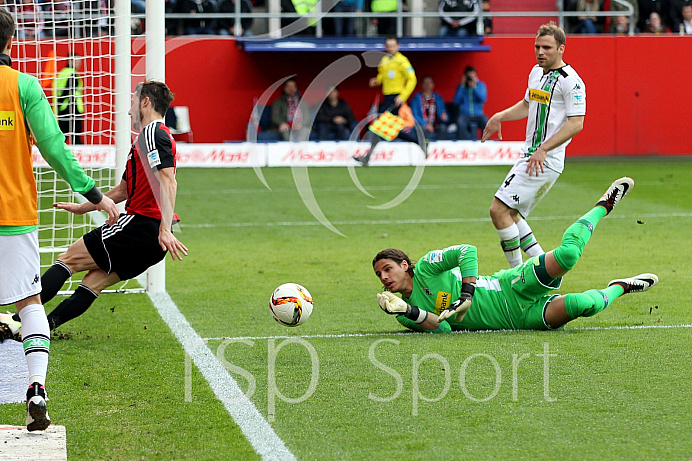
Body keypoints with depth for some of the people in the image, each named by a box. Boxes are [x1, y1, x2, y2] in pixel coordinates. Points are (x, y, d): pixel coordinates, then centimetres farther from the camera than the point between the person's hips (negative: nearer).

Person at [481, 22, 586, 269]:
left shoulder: (571, 81, -13)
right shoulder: (537, 72, 15)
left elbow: (576, 123, -20)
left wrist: (543, 149, -25)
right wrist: (500, 117, 17)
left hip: (546, 161, -9)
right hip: (529, 156, 9)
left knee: (499, 210, -13)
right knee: (510, 214, 9)